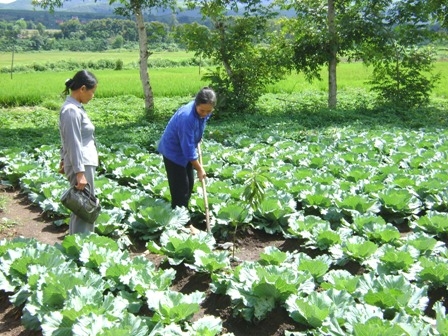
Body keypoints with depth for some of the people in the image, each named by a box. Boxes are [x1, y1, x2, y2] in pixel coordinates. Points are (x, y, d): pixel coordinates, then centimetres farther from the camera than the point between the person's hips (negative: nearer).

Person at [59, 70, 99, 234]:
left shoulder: (75, 107, 11)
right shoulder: (71, 110, -18)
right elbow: (74, 144, -21)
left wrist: (64, 160, 25)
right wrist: (80, 173, -22)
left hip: (84, 164, 10)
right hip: (81, 165, -10)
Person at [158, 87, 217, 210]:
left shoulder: (203, 111, -13)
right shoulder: (187, 117, -37)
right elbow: (188, 147, -31)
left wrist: (197, 139, 15)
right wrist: (199, 168, -23)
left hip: (185, 148, 8)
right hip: (173, 150, -8)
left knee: (189, 183, 15)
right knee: (180, 187, -7)